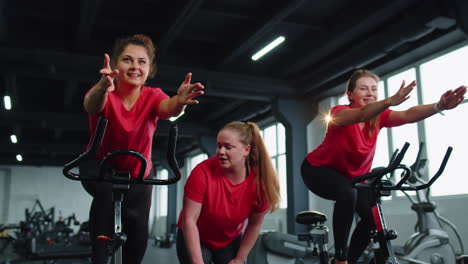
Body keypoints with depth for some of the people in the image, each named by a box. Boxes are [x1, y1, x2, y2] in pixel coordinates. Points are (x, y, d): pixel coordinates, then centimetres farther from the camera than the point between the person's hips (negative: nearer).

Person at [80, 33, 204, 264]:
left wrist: (179, 102, -64)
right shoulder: (103, 92, -21)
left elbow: (168, 108, -40)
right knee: (107, 190, -36)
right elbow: (91, 106, -45)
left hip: (137, 174, 2)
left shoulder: (152, 96, -17)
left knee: (138, 238, -8)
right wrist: (104, 89, -69)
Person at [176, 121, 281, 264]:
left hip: (230, 241, 3)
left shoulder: (259, 180, -21)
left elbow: (254, 224, -8)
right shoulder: (203, 172, -29)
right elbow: (189, 220, -26)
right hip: (195, 239, -2)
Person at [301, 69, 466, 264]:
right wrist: (389, 101, -69)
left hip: (353, 175, 6)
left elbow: (409, 115, -33)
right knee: (347, 193, -36)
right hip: (319, 170, -6)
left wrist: (439, 106, -51)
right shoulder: (339, 112, -27)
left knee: (373, 216, -12)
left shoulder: (378, 117, -14)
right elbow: (361, 115, -50)